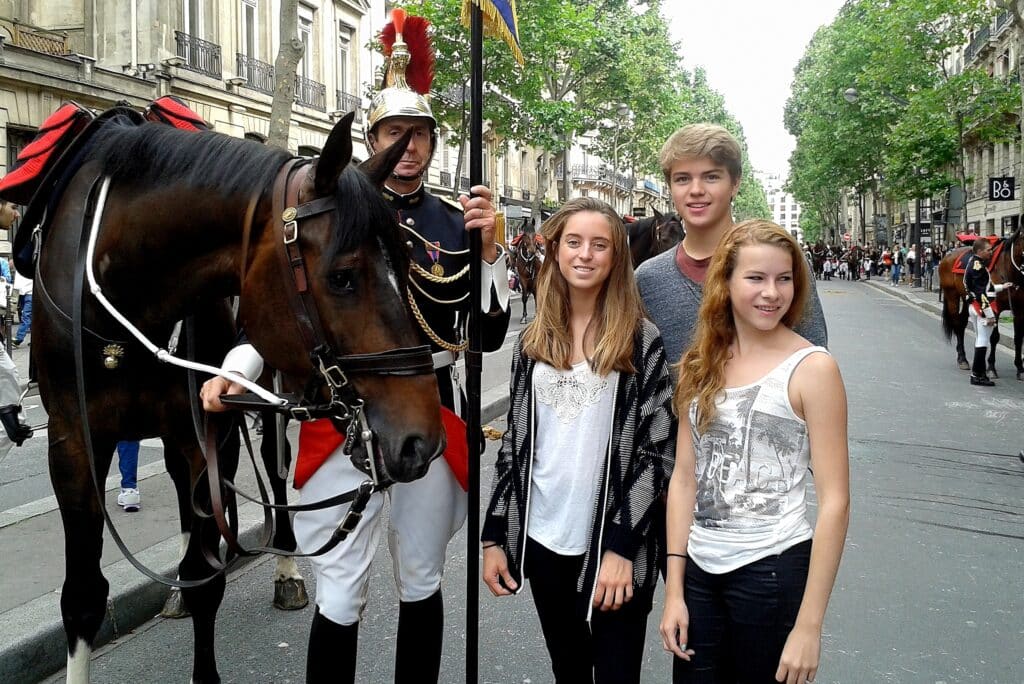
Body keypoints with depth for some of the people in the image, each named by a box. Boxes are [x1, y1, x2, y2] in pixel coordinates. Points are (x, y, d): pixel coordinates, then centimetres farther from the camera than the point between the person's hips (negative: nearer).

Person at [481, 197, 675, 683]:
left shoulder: (641, 340, -5)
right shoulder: (532, 341, 6)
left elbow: (657, 450, -9)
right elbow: (515, 442, 9)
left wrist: (621, 545, -15)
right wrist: (493, 536, 5)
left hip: (615, 547, -4)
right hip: (542, 540, 4)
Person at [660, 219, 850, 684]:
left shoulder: (812, 368, -10)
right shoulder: (700, 366, 3)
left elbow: (834, 501, -12)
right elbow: (683, 477, 5)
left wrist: (809, 625, -15)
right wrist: (674, 590, 2)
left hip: (773, 568, -4)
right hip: (698, 566, 4)